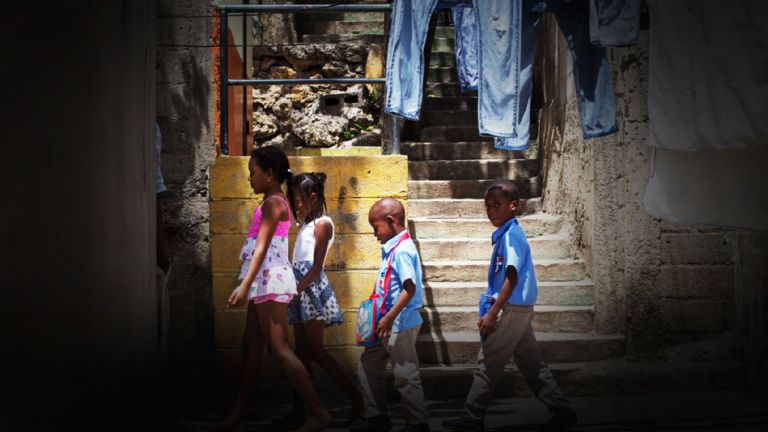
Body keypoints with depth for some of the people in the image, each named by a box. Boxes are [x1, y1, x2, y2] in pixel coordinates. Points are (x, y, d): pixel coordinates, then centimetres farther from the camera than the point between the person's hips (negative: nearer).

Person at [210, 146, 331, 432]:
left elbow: (262, 247, -22)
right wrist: (249, 285, 23)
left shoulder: (273, 203, -12)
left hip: (270, 281, -10)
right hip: (266, 283, 10)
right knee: (251, 348, 10)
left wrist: (245, 285, -29)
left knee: (278, 349, -11)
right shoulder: (274, 203, 17)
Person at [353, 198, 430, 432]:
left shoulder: (402, 250, -18)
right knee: (367, 366, 16)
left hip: (400, 325, -10)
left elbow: (410, 288, -26)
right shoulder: (392, 248, 10)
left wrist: (389, 318, -26)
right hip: (388, 323, 10)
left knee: (405, 376, 0)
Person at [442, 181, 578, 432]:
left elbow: (511, 278, -20)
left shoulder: (511, 235, -15)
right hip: (519, 309, 9)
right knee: (531, 364, 12)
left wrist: (492, 313, -21)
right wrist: (491, 310, 18)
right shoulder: (505, 234, 13)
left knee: (488, 364, -2)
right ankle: (561, 410, 15)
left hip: (511, 309, -9)